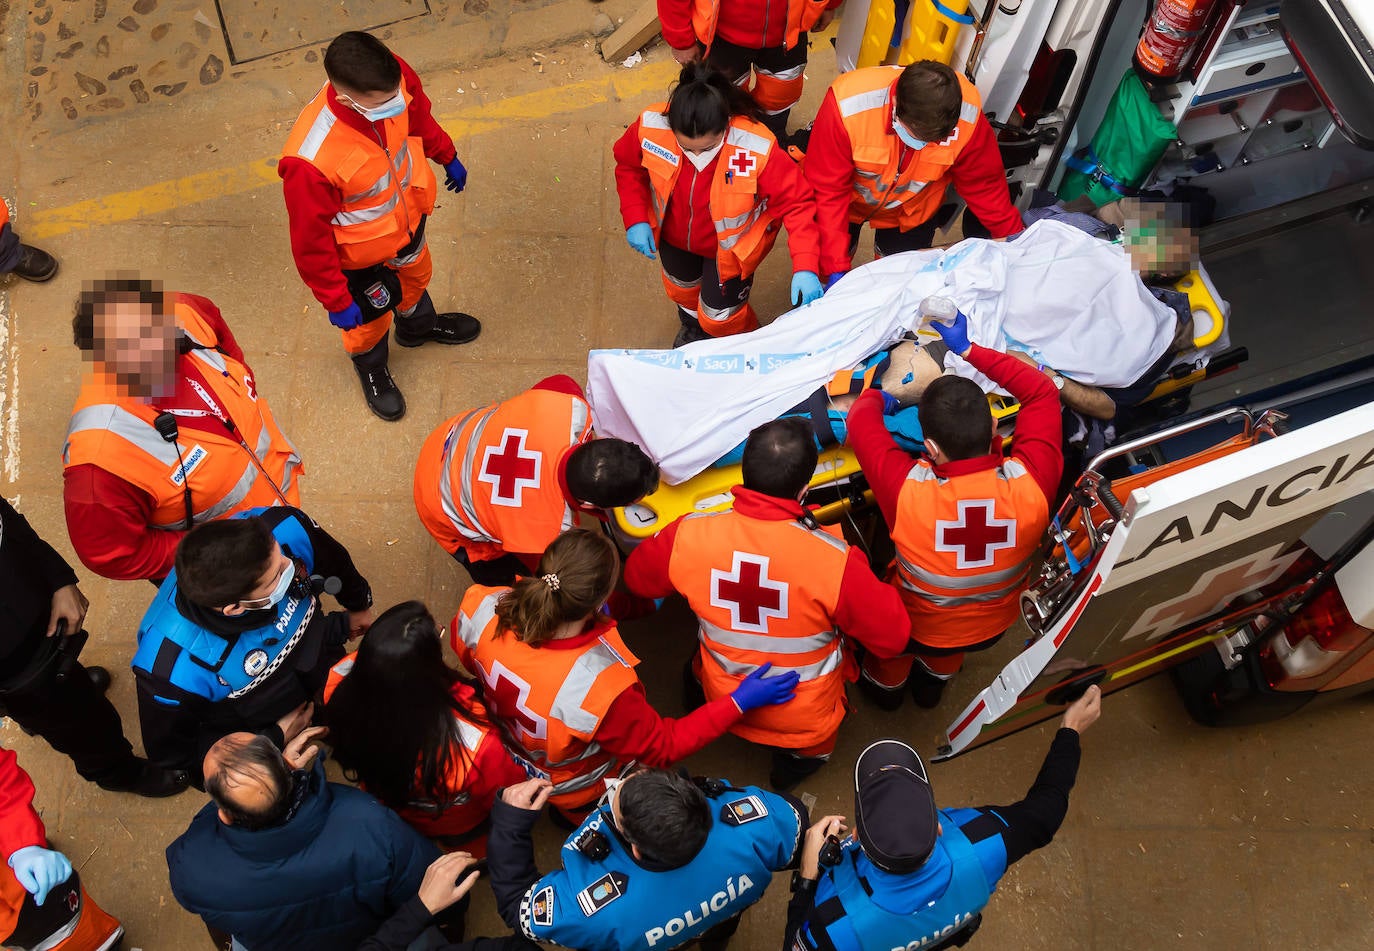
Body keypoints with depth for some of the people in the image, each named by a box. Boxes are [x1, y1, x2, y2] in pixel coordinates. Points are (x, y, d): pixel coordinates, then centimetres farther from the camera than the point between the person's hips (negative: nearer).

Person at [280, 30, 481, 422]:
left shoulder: (393, 80, -30)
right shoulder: (310, 162, -45)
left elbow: (418, 116, -3)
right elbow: (310, 241, -28)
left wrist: (448, 157, 14)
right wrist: (336, 301, -17)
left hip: (407, 215, 5)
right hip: (362, 252, -5)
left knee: (416, 273, 35)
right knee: (370, 316, 25)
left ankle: (418, 325, 70)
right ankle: (371, 368, 60)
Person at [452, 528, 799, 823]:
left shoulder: (481, 608, -34)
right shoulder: (600, 691, -46)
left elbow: (463, 651, -6)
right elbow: (663, 747, -25)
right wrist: (738, 702, -21)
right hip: (573, 791, -4)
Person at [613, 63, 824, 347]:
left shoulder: (757, 148, -41)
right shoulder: (650, 126, -32)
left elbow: (797, 203, -32)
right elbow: (628, 166, -9)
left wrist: (804, 267, -42)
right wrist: (635, 219, -17)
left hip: (730, 244, -3)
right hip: (674, 237, 4)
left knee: (718, 317, 4)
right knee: (681, 288, 29)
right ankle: (693, 326, 66)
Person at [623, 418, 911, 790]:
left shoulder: (689, 536, -24)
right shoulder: (834, 560, -34)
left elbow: (637, 577, -3)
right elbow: (893, 637, -22)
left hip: (721, 702, 4)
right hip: (806, 720, -3)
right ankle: (804, 755, 26)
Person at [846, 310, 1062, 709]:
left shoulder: (907, 489, -42)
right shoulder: (1032, 481, -36)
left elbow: (860, 418, -24)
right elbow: (1043, 391, -19)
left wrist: (878, 398, -2)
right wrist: (968, 349, -15)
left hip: (919, 628, -2)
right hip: (996, 625, 2)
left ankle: (885, 682, 60)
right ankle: (935, 679, 64)